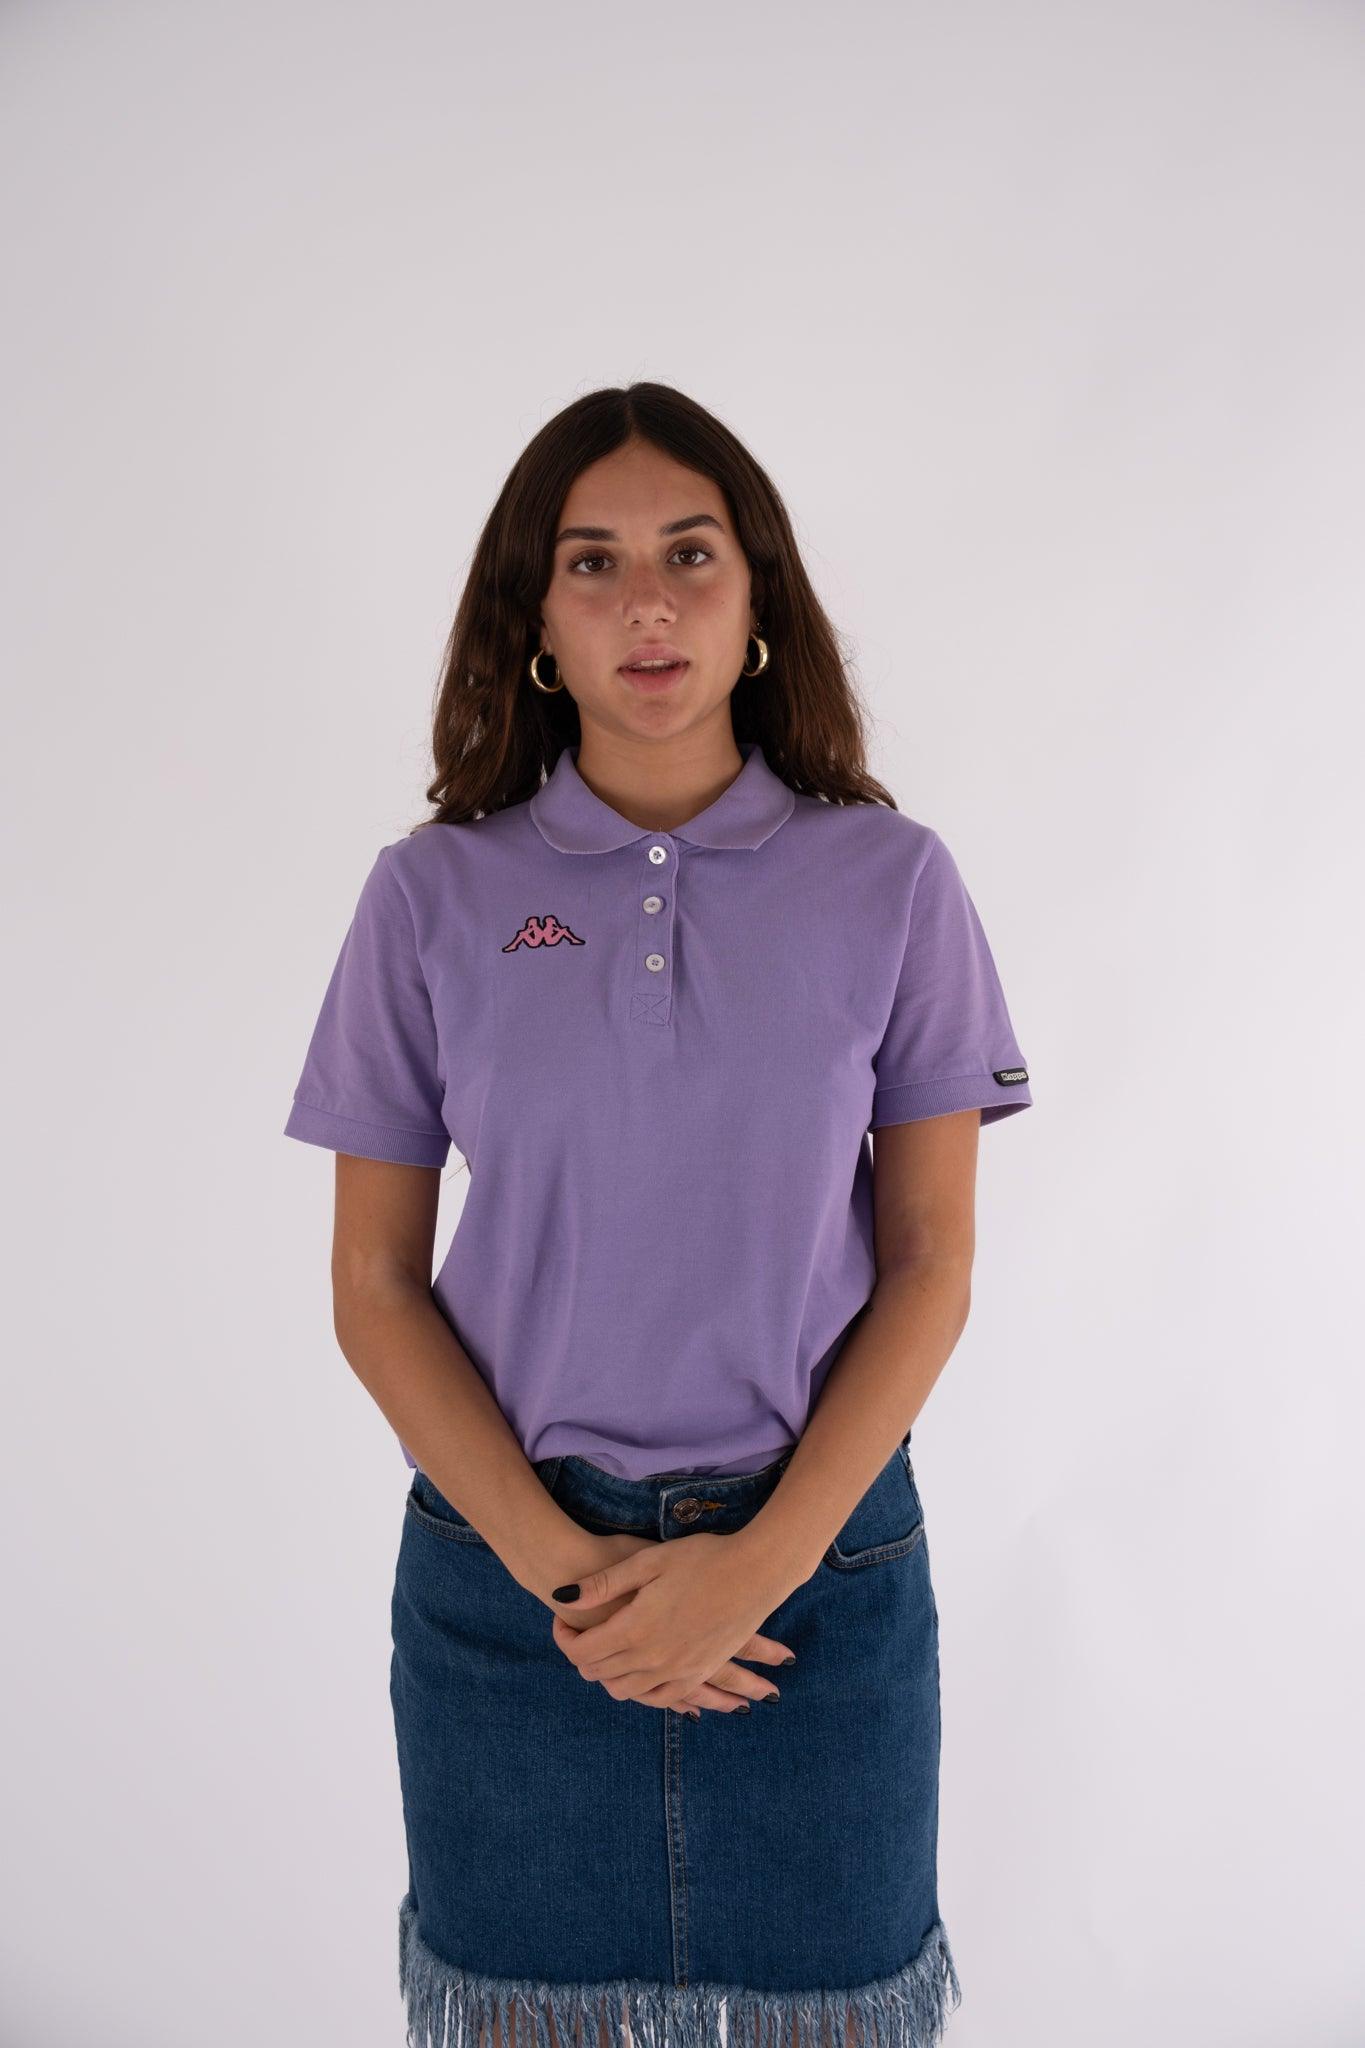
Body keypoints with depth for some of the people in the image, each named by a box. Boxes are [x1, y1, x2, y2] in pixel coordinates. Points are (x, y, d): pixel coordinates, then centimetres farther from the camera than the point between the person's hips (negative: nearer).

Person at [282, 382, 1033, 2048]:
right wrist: (554, 1564, -11)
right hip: (506, 1561, 1)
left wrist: (760, 1559, -12)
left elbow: (929, 1264, -3)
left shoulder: (892, 884, -4)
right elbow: (375, 1285, -2)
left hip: (823, 1551, 0)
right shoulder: (433, 895, -4)